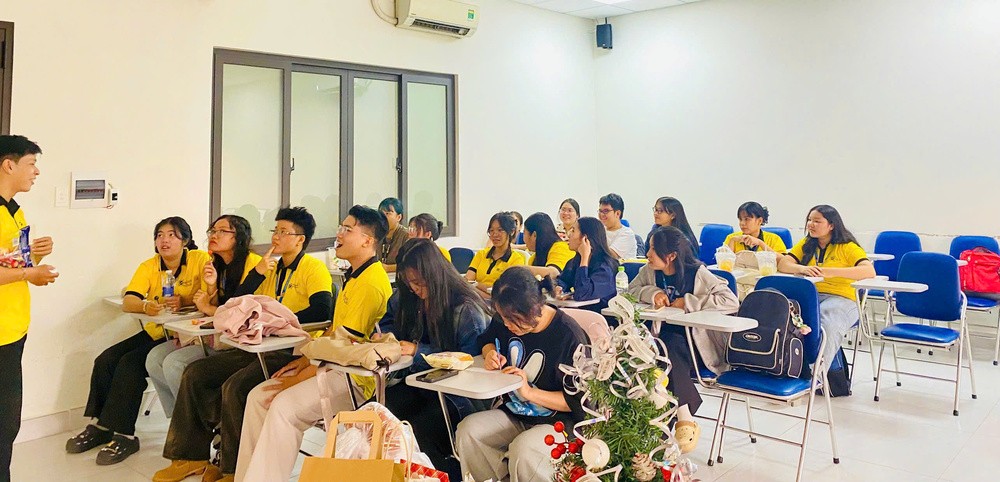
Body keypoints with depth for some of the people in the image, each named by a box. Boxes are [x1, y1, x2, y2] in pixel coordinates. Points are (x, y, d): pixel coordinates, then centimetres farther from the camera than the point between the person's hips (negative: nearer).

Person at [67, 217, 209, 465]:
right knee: (105, 360, -4)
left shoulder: (200, 260, -9)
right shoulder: (148, 266, 4)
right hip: (154, 331, 7)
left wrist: (183, 301, -33)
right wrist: (146, 306, -33)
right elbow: (127, 302, -11)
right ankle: (100, 424, 11)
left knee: (130, 364, -20)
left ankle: (124, 435, -9)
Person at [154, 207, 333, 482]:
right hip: (261, 348, 9)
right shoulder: (272, 269, 19)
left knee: (235, 386, -28)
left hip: (292, 352, -9)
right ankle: (190, 456, 8)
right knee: (195, 373, 1)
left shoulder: (314, 269, -7)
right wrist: (258, 272, 2)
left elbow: (322, 312, -24)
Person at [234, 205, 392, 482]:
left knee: (285, 405, -26)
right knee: (258, 396, 2)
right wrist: (305, 359, 8)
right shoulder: (355, 277, 17)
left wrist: (299, 378, -14)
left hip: (356, 376, -10)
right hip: (333, 365, 10)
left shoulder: (371, 282, -18)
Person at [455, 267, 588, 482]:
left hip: (558, 421, -6)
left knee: (522, 450, -36)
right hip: (514, 414, 6)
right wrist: (490, 352, -2)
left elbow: (578, 401, -13)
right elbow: (487, 340, 23)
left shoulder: (568, 334, -19)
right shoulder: (504, 321, -2)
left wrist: (529, 392, -21)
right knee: (467, 430, -22)